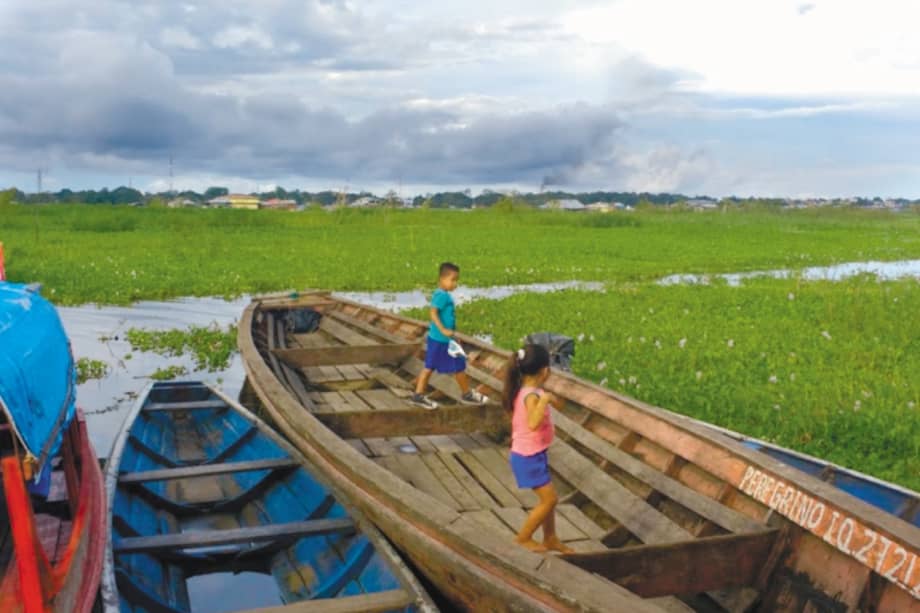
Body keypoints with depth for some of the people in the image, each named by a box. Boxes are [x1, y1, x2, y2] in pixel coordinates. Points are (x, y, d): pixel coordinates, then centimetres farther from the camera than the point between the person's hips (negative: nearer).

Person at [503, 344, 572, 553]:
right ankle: (523, 537, 15)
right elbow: (533, 424, -44)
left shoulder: (526, 391, 3)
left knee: (548, 498, 18)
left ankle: (550, 539, 32)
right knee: (550, 499, 1)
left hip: (532, 455, 9)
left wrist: (549, 400, 34)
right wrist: (545, 399, -44)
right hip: (529, 457, -9)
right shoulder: (532, 396, -26)